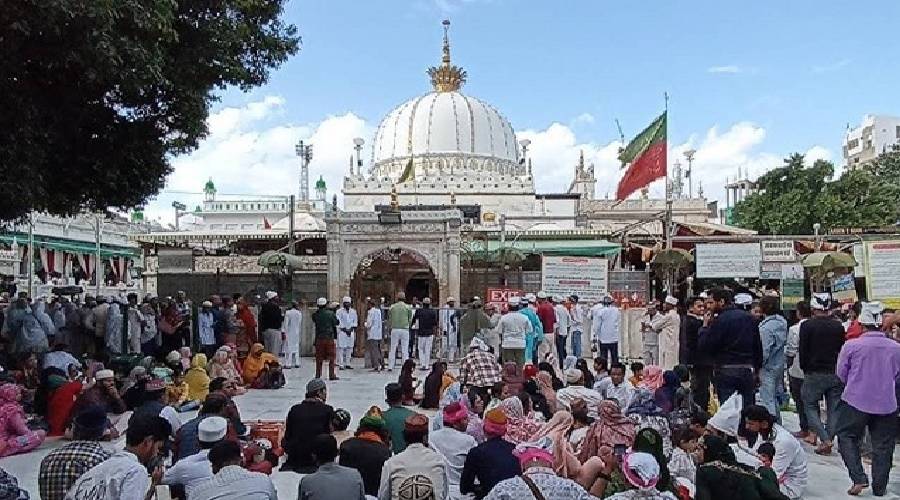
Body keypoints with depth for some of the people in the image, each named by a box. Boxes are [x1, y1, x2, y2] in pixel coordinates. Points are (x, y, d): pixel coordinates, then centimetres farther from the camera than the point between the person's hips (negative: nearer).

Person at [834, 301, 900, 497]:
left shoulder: (851, 346, -13)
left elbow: (841, 374, 0)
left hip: (856, 401, -2)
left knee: (847, 437, 13)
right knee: (882, 446, 13)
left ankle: (859, 478, 0)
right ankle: (879, 488, 21)